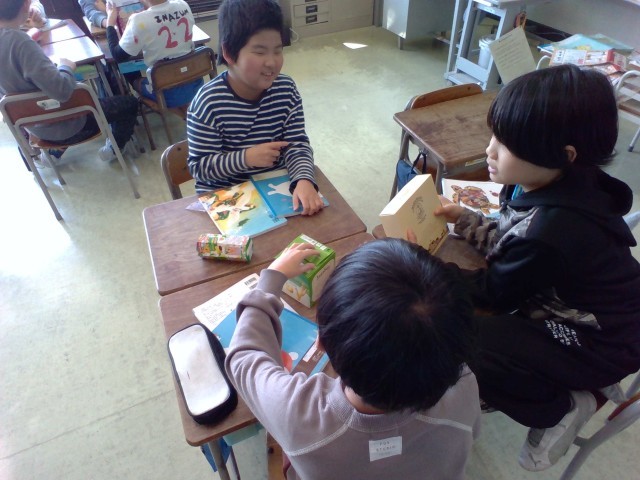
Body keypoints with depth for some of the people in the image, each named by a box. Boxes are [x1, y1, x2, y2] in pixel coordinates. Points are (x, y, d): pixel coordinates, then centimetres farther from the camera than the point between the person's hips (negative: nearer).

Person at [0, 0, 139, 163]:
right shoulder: (19, 41, -31)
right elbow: (62, 90, -35)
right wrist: (66, 67, -15)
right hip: (62, 125, -8)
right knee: (129, 103, 7)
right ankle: (113, 148, 25)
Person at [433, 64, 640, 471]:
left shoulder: (550, 233, -36)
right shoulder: (560, 183, -11)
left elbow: (493, 293, -18)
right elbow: (511, 239, 7)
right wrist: (465, 220, 0)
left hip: (597, 346, -9)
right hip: (565, 302, 9)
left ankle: (562, 409, 3)